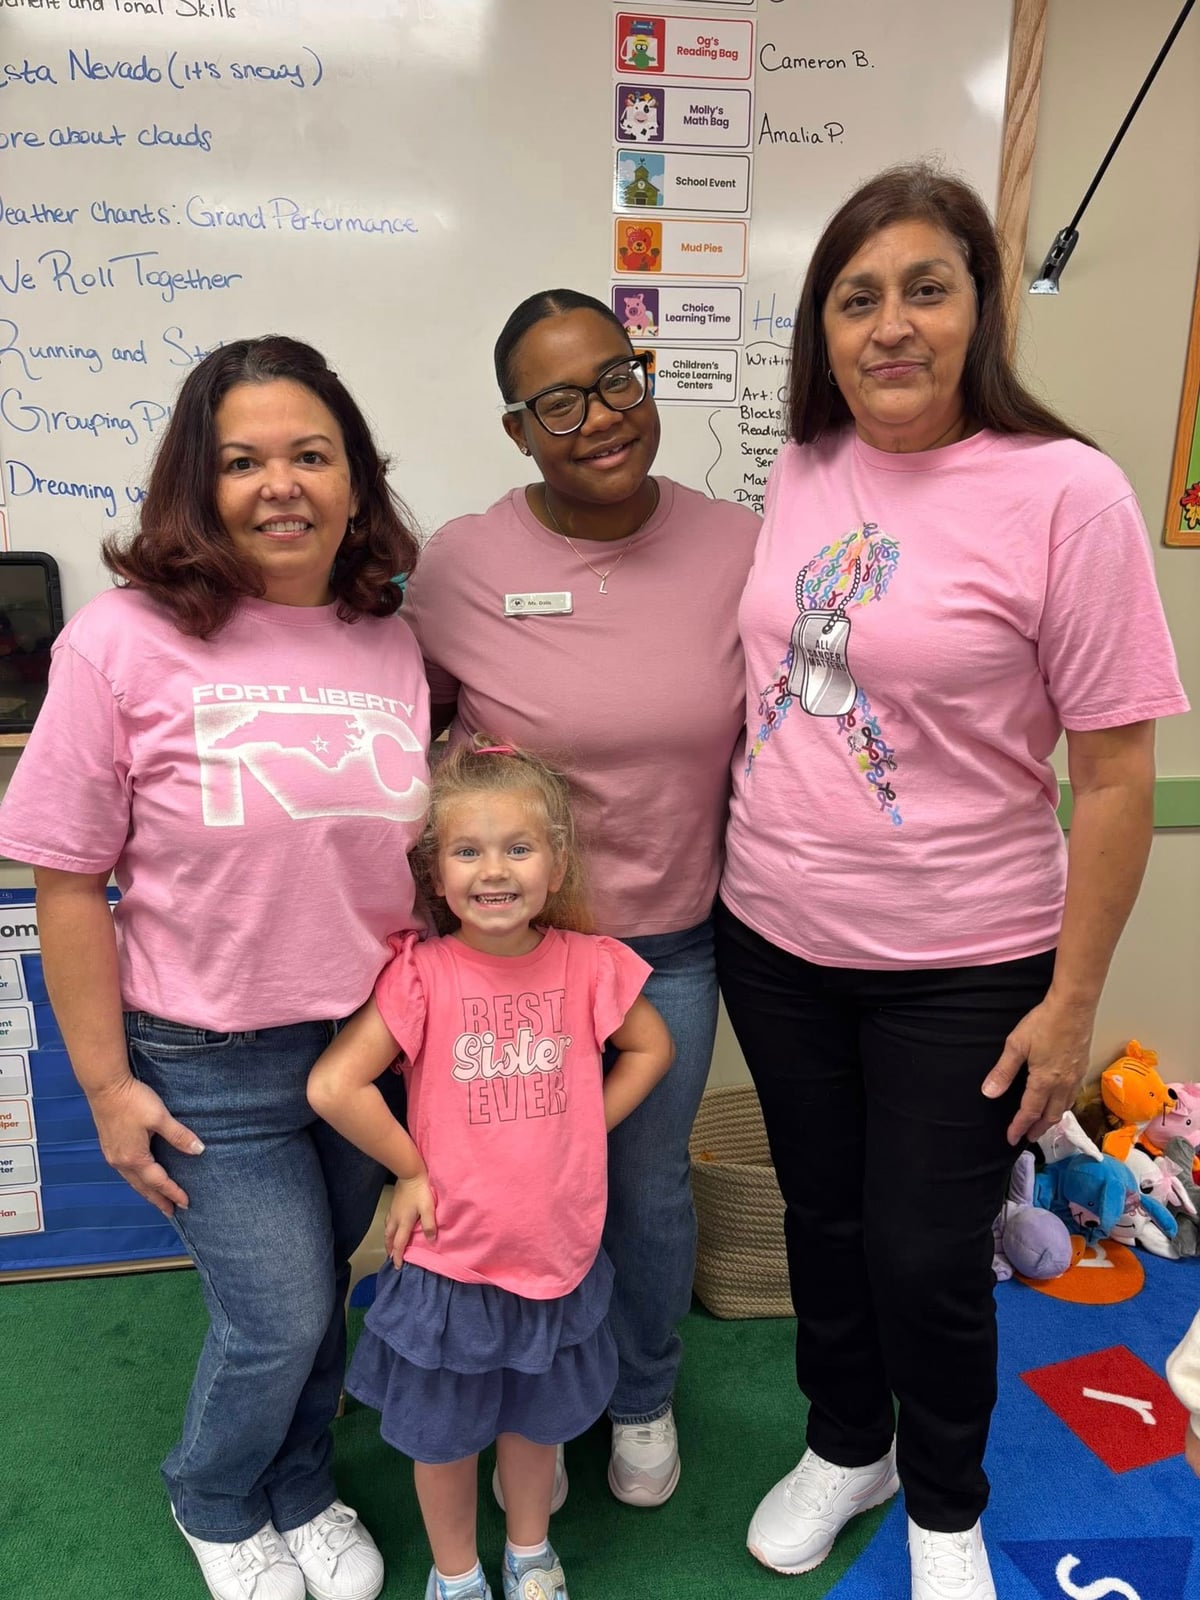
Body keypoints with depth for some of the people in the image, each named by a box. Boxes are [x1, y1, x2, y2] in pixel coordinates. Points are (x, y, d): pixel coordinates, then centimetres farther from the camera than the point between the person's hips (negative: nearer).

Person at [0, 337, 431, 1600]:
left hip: (374, 1045, 4)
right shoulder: (126, 642, -14)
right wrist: (107, 1083, -8)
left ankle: (299, 1495, 51)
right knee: (280, 1318, 7)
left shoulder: (396, 646, -1)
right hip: (210, 1065, -3)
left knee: (321, 1299, 20)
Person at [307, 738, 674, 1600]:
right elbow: (334, 1085, -24)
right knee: (446, 1432, 19)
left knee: (538, 1417, 25)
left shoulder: (589, 963, -11)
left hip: (559, 1250, 3)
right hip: (452, 1258, -2)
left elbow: (650, 1049, 5)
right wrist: (411, 1170, -14)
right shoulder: (422, 973, -20)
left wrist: (579, 1133, -3)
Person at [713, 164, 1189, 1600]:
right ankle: (844, 1447, 49)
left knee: (923, 1257, 10)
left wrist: (1071, 1000, -10)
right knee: (823, 1216, 20)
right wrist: (737, 862, 12)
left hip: (959, 969, -4)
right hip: (773, 939, 5)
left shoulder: (1064, 494, -14)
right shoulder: (801, 470, 2)